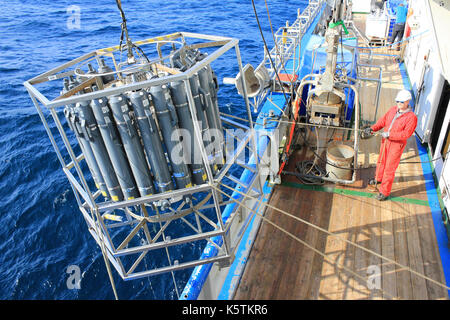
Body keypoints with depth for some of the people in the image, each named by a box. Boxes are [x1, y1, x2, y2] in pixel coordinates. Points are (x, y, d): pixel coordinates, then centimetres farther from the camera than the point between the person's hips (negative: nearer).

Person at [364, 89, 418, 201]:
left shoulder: (411, 117, -20)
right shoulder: (393, 109, 0)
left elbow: (406, 133, -25)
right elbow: (383, 120, 6)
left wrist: (389, 135, -30)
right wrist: (372, 128, -9)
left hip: (397, 145, -6)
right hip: (385, 141, 6)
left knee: (389, 168, 0)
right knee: (381, 161, 25)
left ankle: (384, 192, 13)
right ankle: (378, 179, 51)